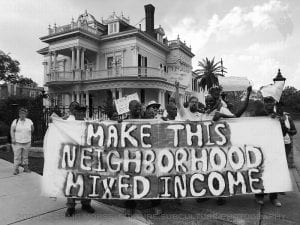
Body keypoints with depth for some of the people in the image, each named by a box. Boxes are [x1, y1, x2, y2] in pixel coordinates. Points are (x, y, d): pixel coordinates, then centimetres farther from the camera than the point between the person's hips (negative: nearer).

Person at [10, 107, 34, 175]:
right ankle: (16, 169, 10)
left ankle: (26, 168, 22)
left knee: (25, 156, 12)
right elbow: (12, 130, -6)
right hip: (17, 142, -2)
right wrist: (13, 138, -15)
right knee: (17, 156, 0)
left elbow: (32, 129, 13)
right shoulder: (15, 121, -5)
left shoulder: (29, 121, 0)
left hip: (27, 142, 2)